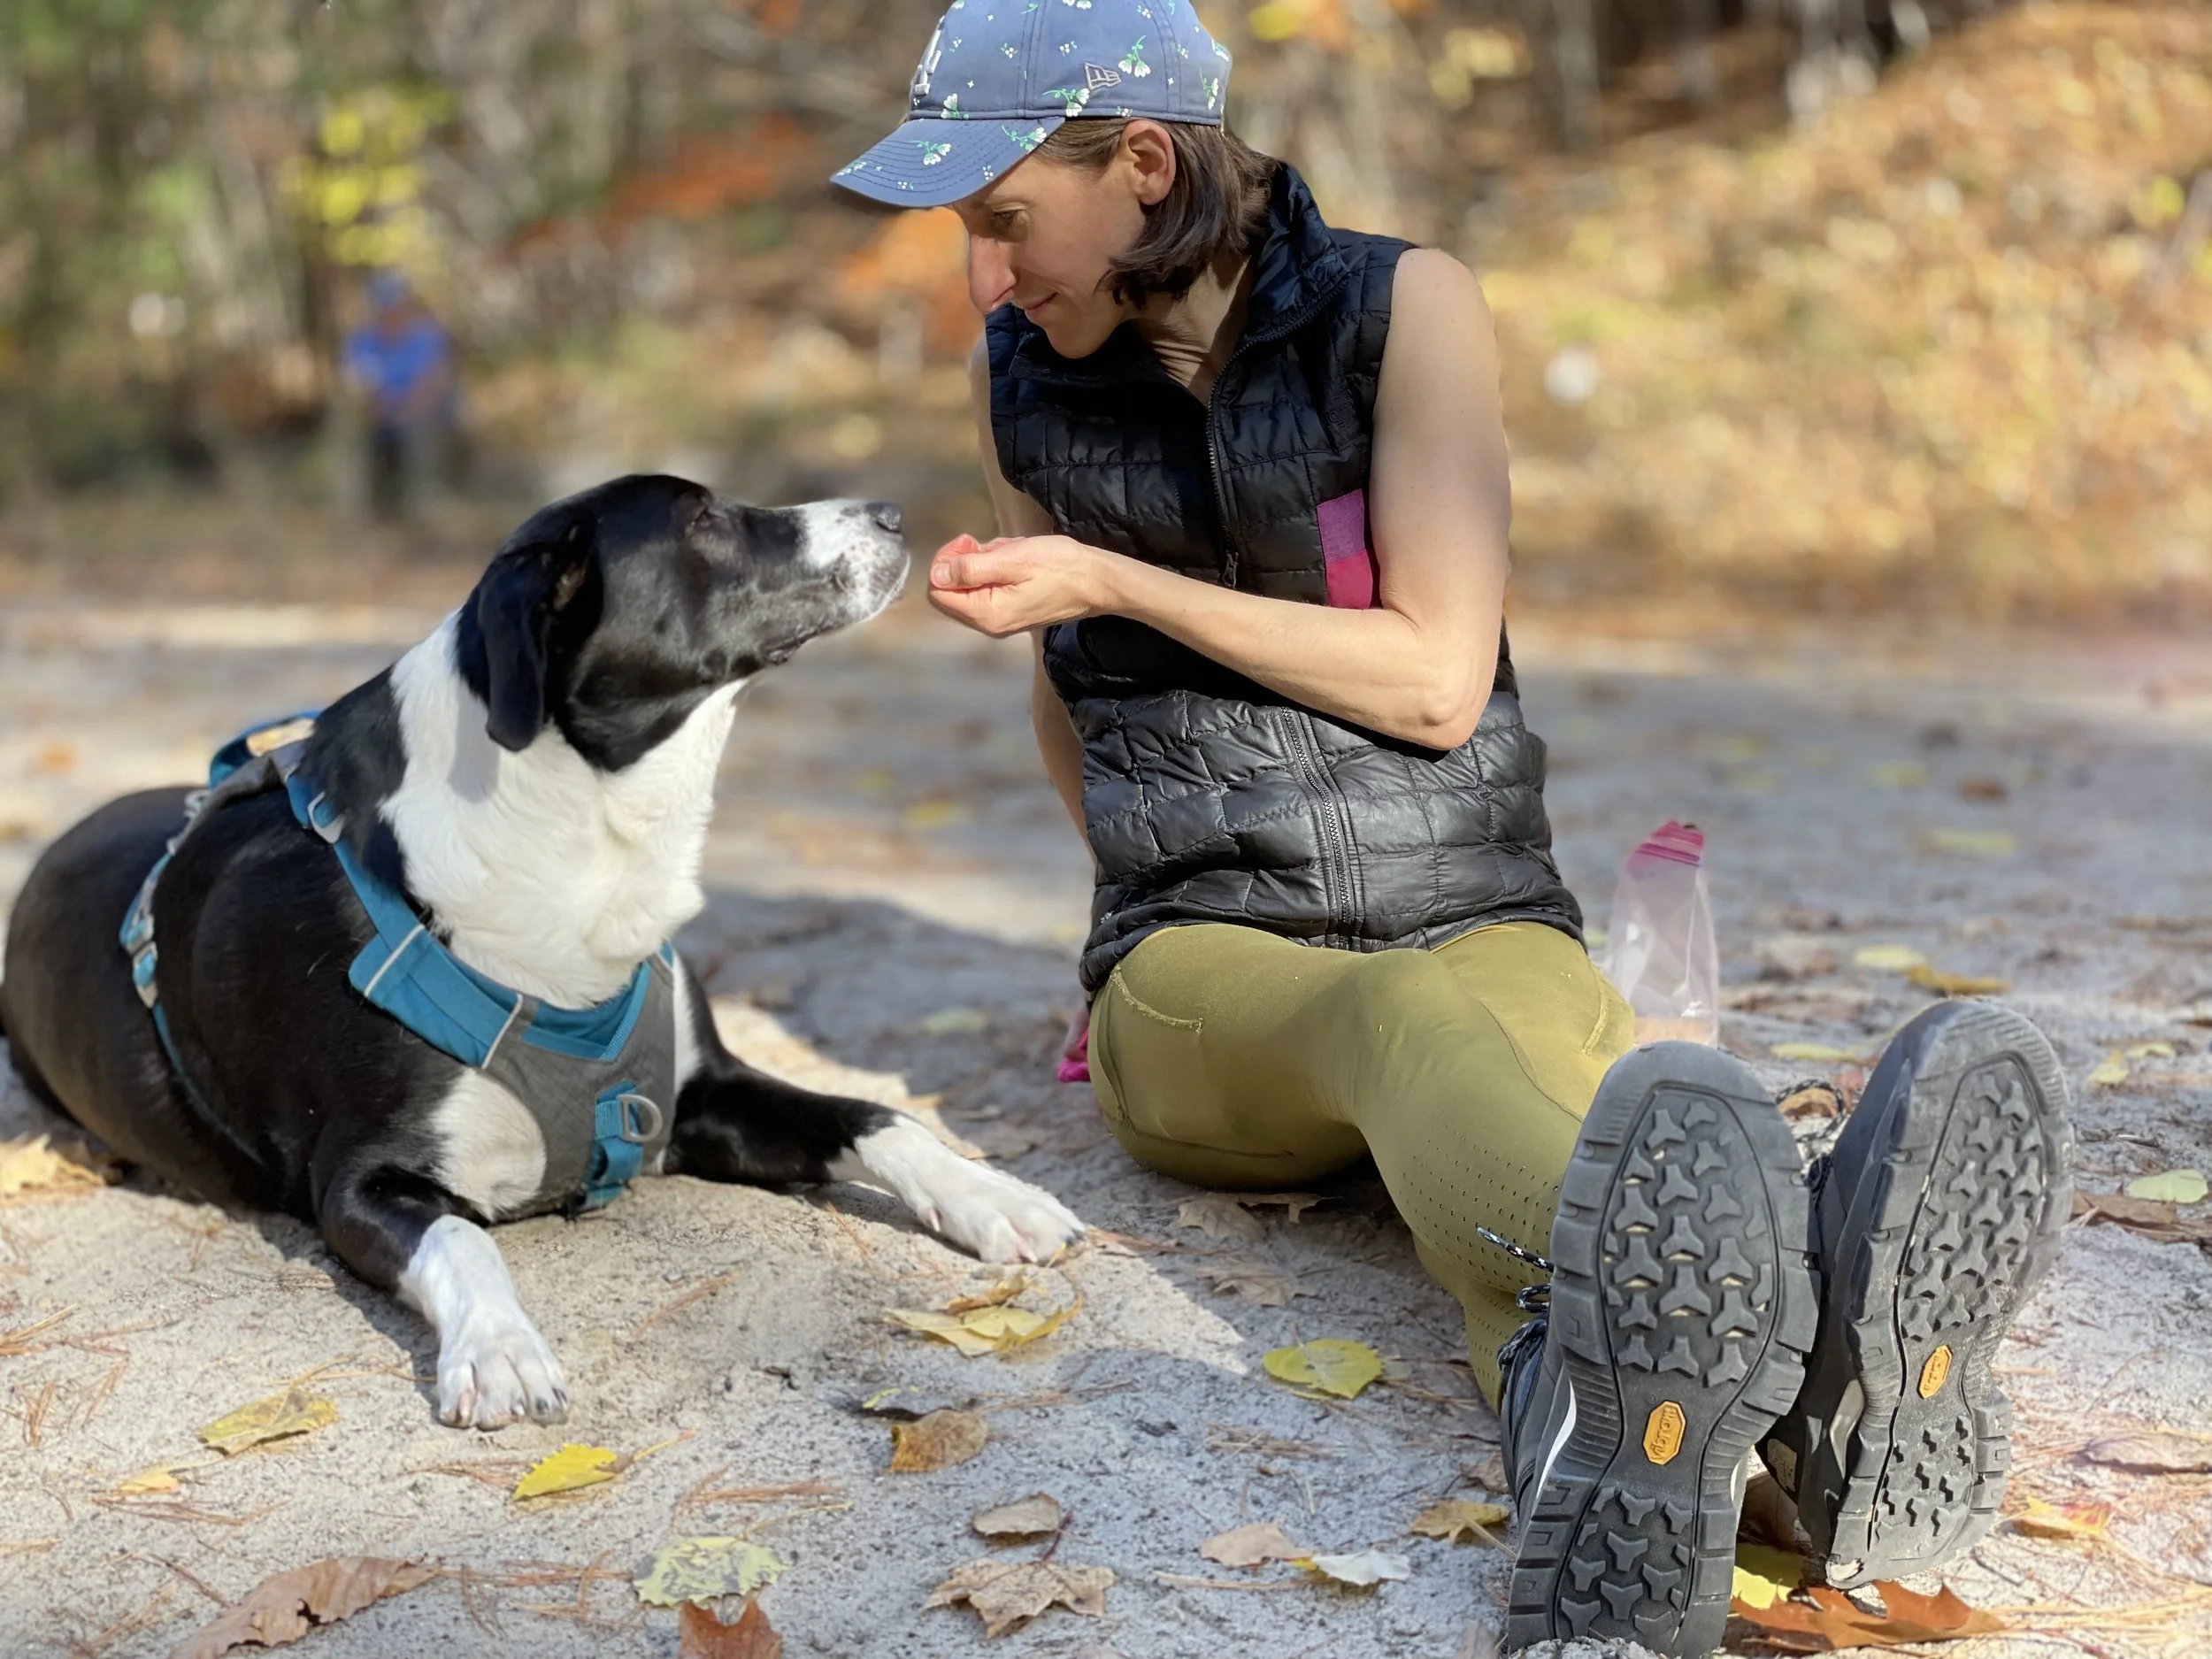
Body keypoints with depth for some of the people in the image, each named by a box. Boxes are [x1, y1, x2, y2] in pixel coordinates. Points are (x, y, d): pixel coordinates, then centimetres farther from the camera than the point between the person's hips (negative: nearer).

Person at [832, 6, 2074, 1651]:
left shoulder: (1404, 308, -4)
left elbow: (1436, 680, -11)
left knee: (1551, 1048, -37)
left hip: (1478, 925, 0)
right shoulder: (1028, 380, 7)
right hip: (1201, 982, 0)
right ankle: (1800, 1371, -69)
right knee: (1402, 1019, -37)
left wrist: (1113, 583, -11)